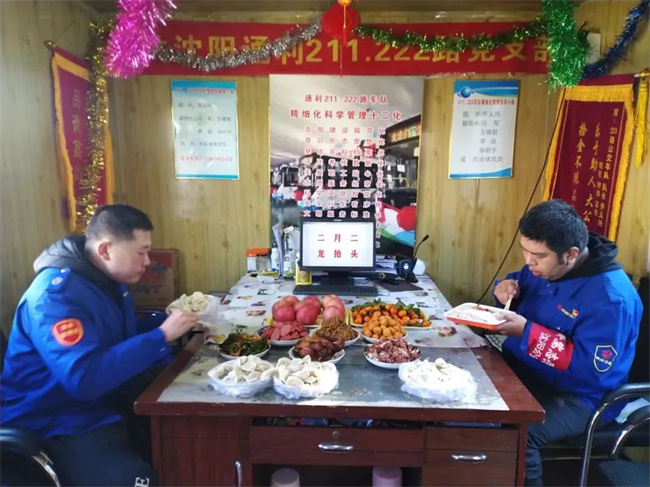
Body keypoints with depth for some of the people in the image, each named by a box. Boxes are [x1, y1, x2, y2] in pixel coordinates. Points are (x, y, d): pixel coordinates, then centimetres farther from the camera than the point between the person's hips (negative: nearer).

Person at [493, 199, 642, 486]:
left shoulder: (610, 297, -25)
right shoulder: (544, 265, -2)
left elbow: (593, 371, -26)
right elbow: (523, 282, 18)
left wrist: (526, 331, -30)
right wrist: (509, 290, -8)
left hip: (575, 395, -7)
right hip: (520, 368, 8)